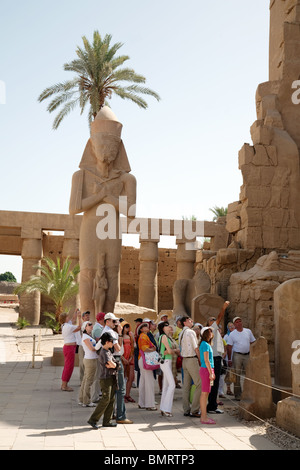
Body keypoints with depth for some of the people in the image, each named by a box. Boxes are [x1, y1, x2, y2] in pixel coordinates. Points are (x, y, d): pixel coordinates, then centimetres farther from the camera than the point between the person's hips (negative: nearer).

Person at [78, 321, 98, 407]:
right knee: (89, 381, -5)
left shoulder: (88, 336, 17)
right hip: (91, 360, -10)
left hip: (88, 359, 10)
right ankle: (86, 401, 0)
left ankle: (82, 400, 21)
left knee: (85, 380, 14)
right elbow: (92, 348, -20)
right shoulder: (85, 337, -13)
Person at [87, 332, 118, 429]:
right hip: (106, 378, -9)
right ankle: (93, 419, -1)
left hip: (112, 378, 9)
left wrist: (111, 365, -8)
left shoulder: (108, 351, 15)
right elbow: (113, 365, -20)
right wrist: (115, 364, -1)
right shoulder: (104, 352, -16)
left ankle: (107, 421, 13)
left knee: (111, 399, 9)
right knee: (105, 399, -8)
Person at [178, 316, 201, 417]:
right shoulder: (190, 332, -11)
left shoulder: (181, 334, 16)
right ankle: (194, 411, -9)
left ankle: (186, 410, 12)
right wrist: (200, 360, -4)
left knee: (186, 385, 9)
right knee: (199, 384, -6)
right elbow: (196, 348, -12)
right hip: (192, 359, -9)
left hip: (184, 360, 9)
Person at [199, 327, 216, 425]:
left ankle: (203, 416, 17)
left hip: (207, 370, 10)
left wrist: (212, 372, 22)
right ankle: (204, 418, -3)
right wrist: (211, 373, -17)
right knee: (205, 393, -6)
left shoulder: (207, 344, 17)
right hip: (206, 370, -10)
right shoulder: (205, 345, -13)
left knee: (205, 393, 12)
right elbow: (206, 360, -17)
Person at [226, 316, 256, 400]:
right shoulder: (232, 334, 2)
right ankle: (237, 394, 3)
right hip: (237, 355, -2)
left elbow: (253, 343, 15)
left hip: (247, 355, 3)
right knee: (237, 375, -2)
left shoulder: (248, 331, 10)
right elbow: (229, 347, 1)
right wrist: (229, 359, -4)